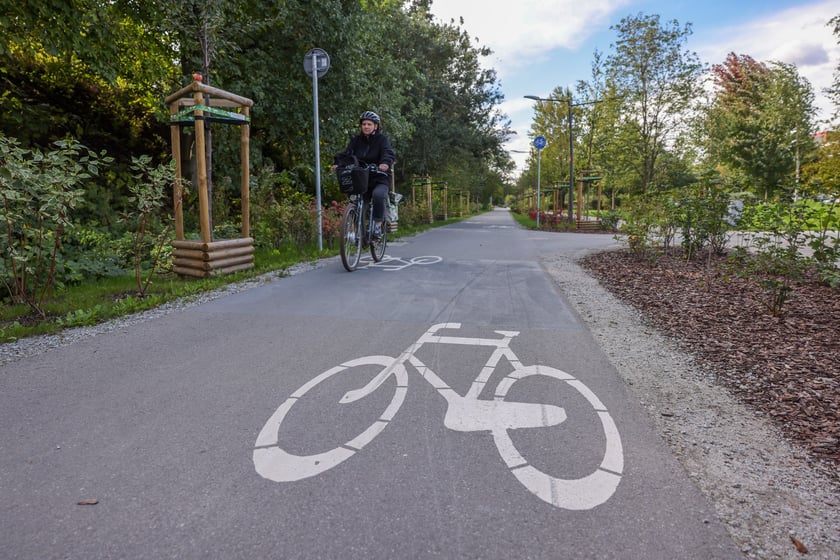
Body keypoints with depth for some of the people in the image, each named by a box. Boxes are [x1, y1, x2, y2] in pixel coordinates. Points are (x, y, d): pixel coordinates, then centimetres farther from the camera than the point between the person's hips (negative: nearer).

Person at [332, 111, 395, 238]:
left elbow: (388, 153, -19)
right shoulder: (356, 140, 9)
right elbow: (346, 153, -5)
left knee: (378, 195, -32)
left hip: (380, 179, -4)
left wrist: (385, 163, -42)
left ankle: (377, 225, -19)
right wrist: (337, 164, -26)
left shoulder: (382, 139, -1)